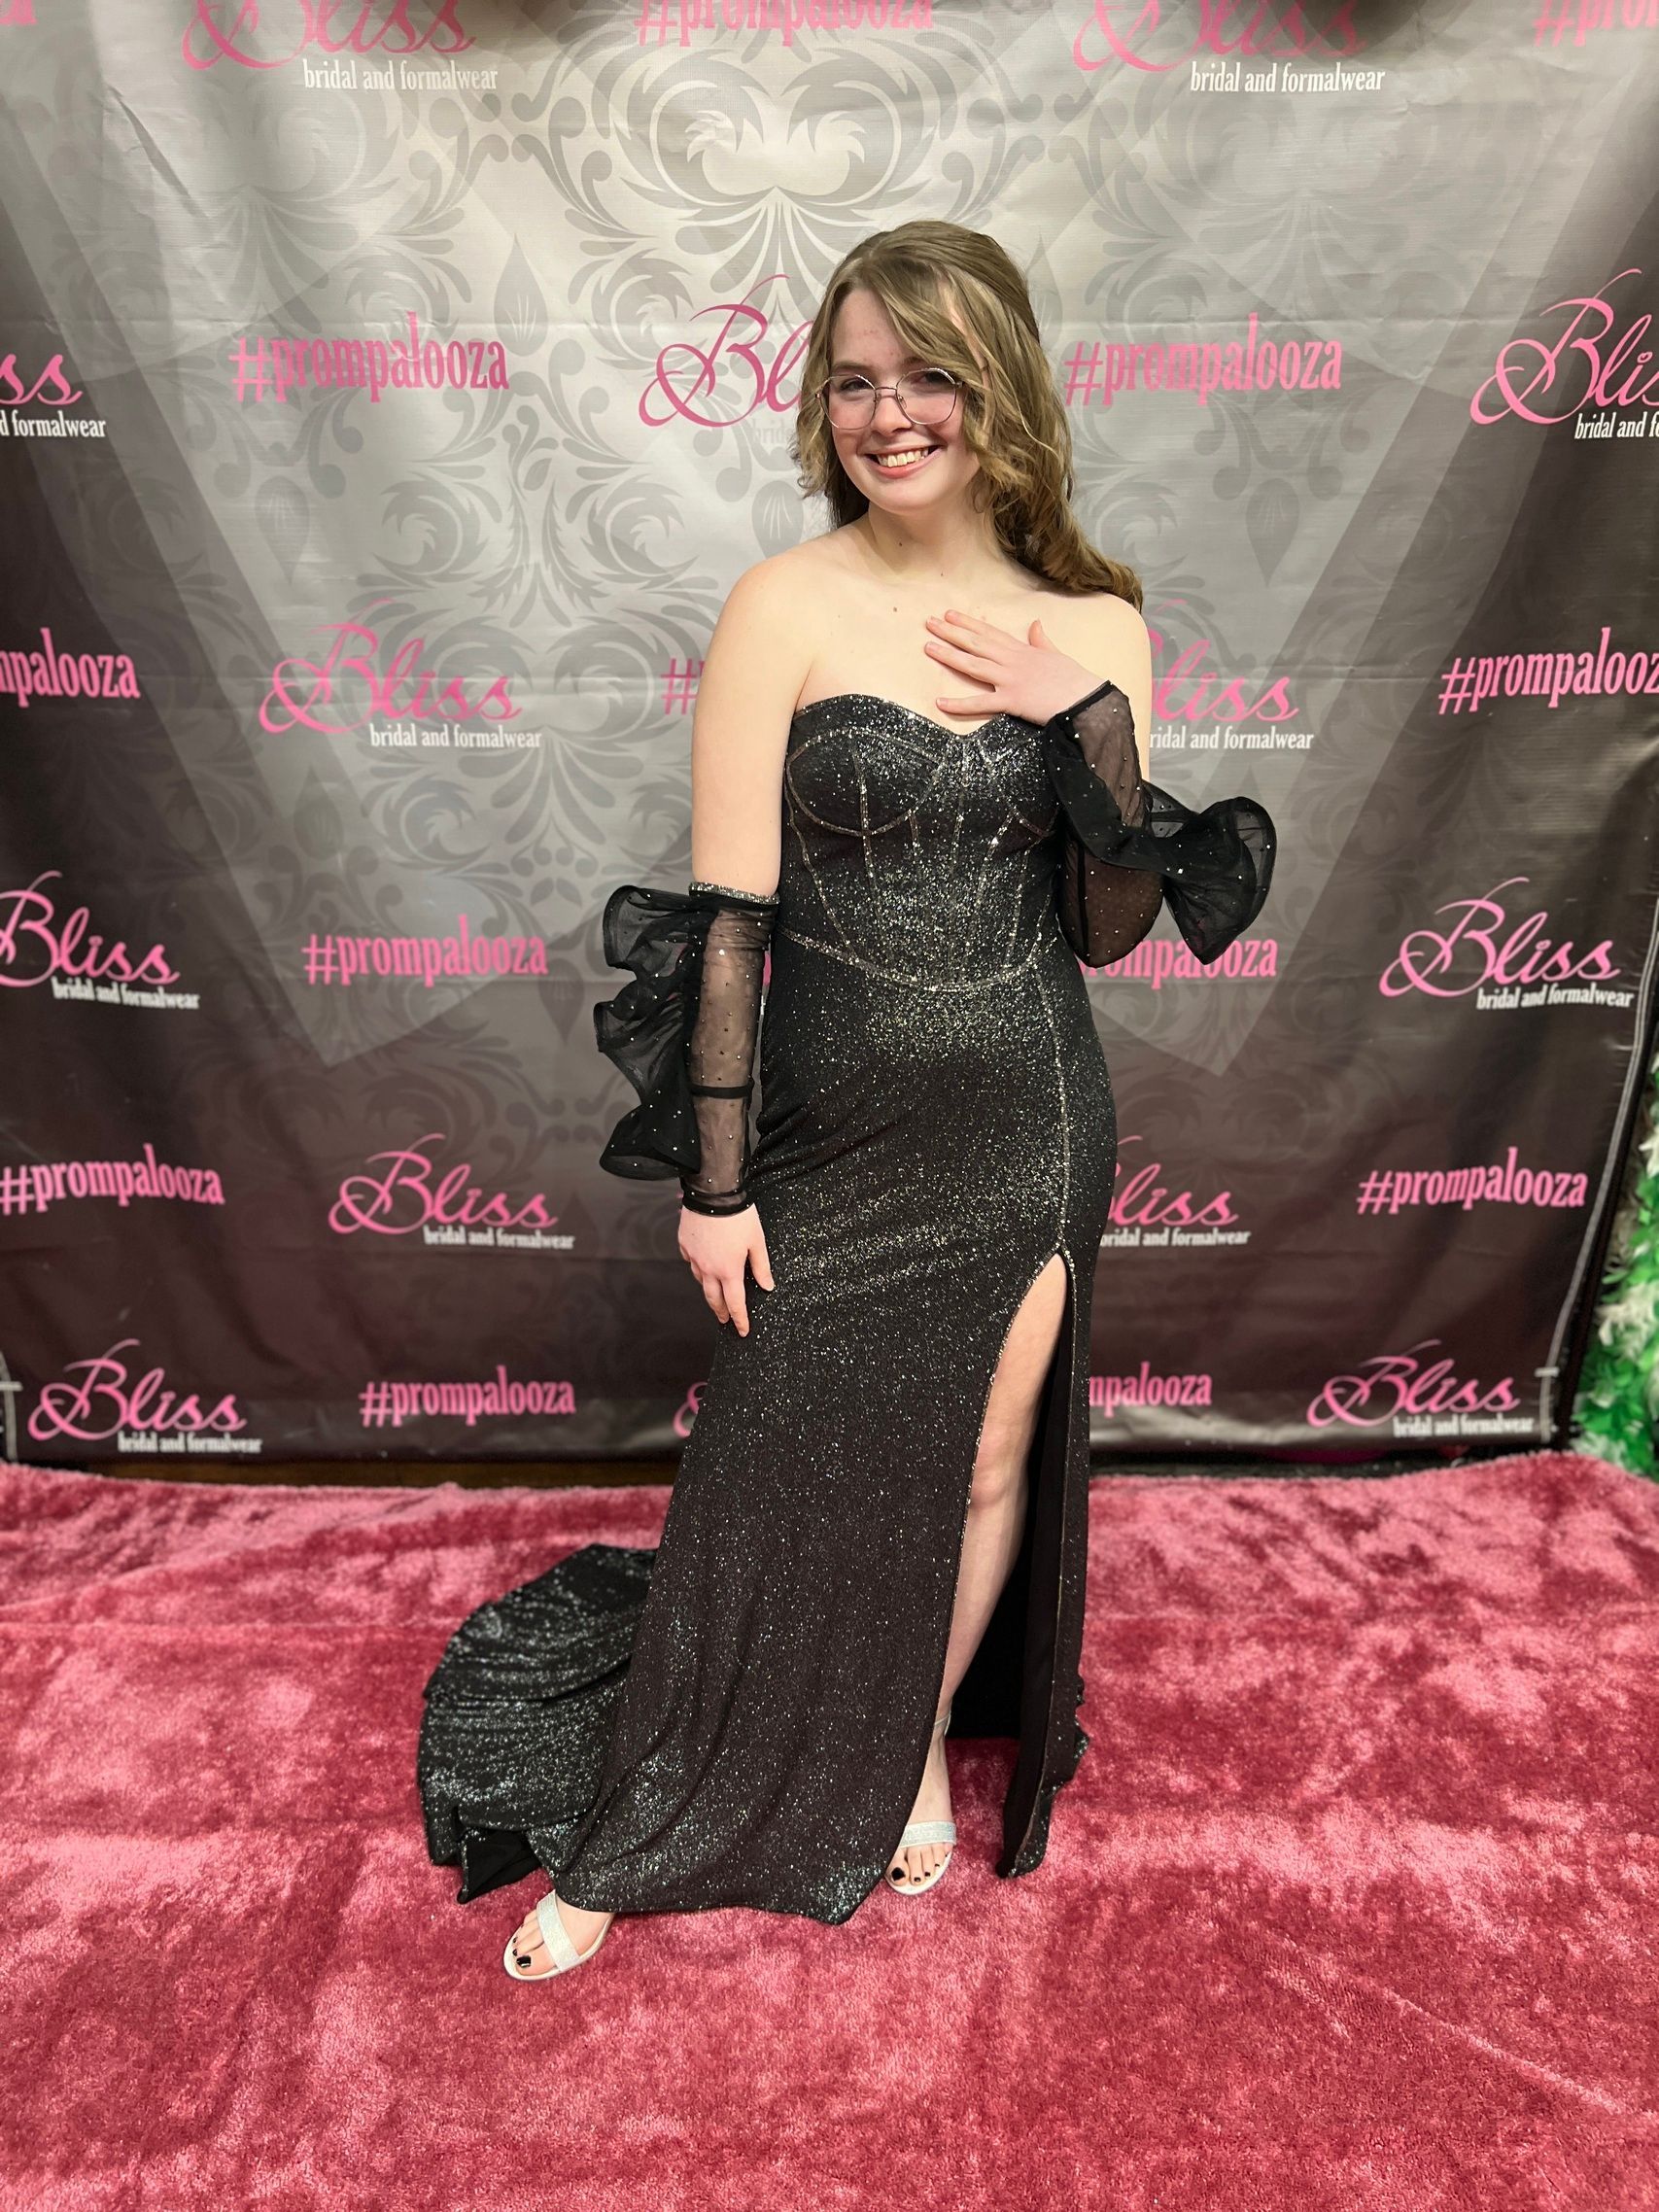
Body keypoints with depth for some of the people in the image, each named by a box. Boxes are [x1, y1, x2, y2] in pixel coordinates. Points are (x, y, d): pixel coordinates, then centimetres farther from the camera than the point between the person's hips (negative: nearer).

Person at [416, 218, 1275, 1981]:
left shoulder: (1097, 629, 0)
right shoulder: (786, 608, -8)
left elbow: (1110, 930, 1)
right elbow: (726, 913, -10)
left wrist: (1091, 722, -14)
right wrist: (714, 1179, -10)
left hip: (1027, 1126, 3)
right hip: (832, 1129, -2)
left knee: (988, 1458, 16)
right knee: (768, 1494, 8)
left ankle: (924, 1751, 46)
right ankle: (624, 1850, 33)